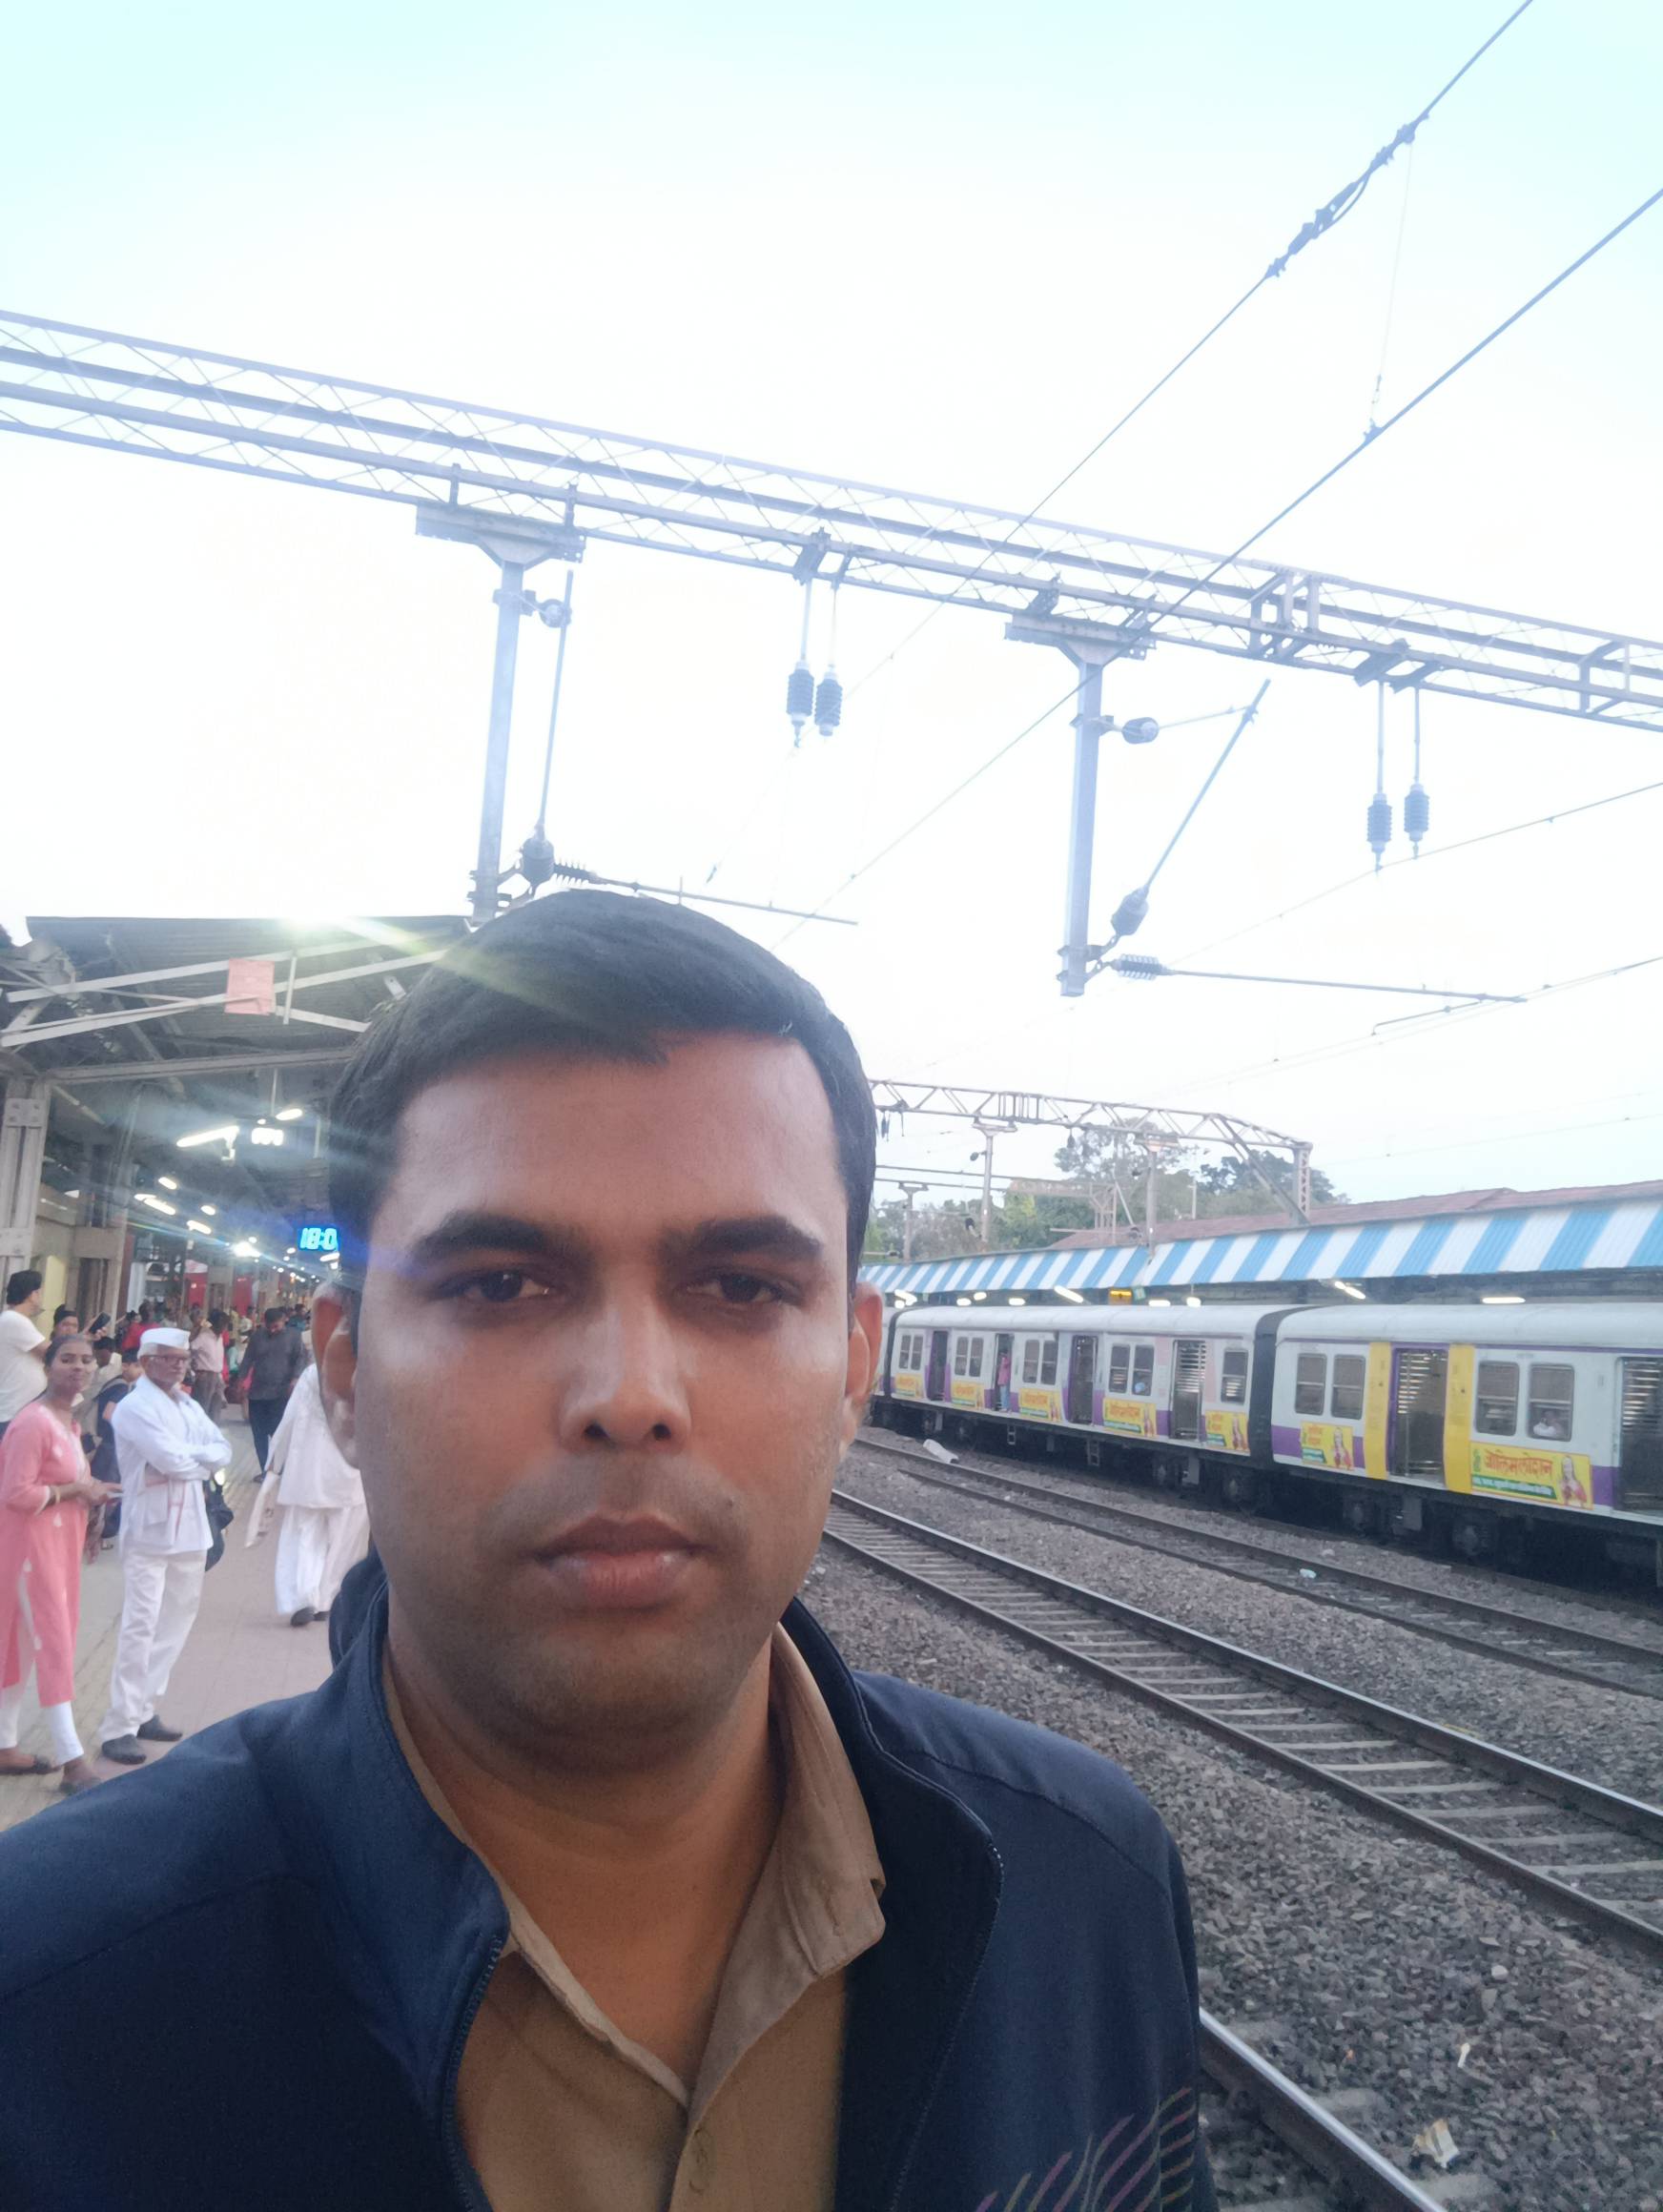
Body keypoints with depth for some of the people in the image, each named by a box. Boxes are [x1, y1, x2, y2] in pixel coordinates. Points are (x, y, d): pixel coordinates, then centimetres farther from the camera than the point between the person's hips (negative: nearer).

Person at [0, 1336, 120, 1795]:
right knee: (54, 1643, -7)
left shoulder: (70, 1421, 9)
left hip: (57, 1542, 9)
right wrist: (75, 1491, -17)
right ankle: (73, 1762, -2)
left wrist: (88, 1491, 4)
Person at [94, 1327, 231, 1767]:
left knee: (175, 1623, 13)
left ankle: (144, 1711, 24)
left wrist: (189, 1456, -11)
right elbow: (170, 1458, -20)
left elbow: (222, 1450, 6)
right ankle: (119, 1727, -4)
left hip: (189, 1528, 8)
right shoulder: (135, 1407, -10)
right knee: (140, 1627, -9)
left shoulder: (187, 1405, 14)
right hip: (150, 1529, -8)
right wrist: (202, 1457, -2)